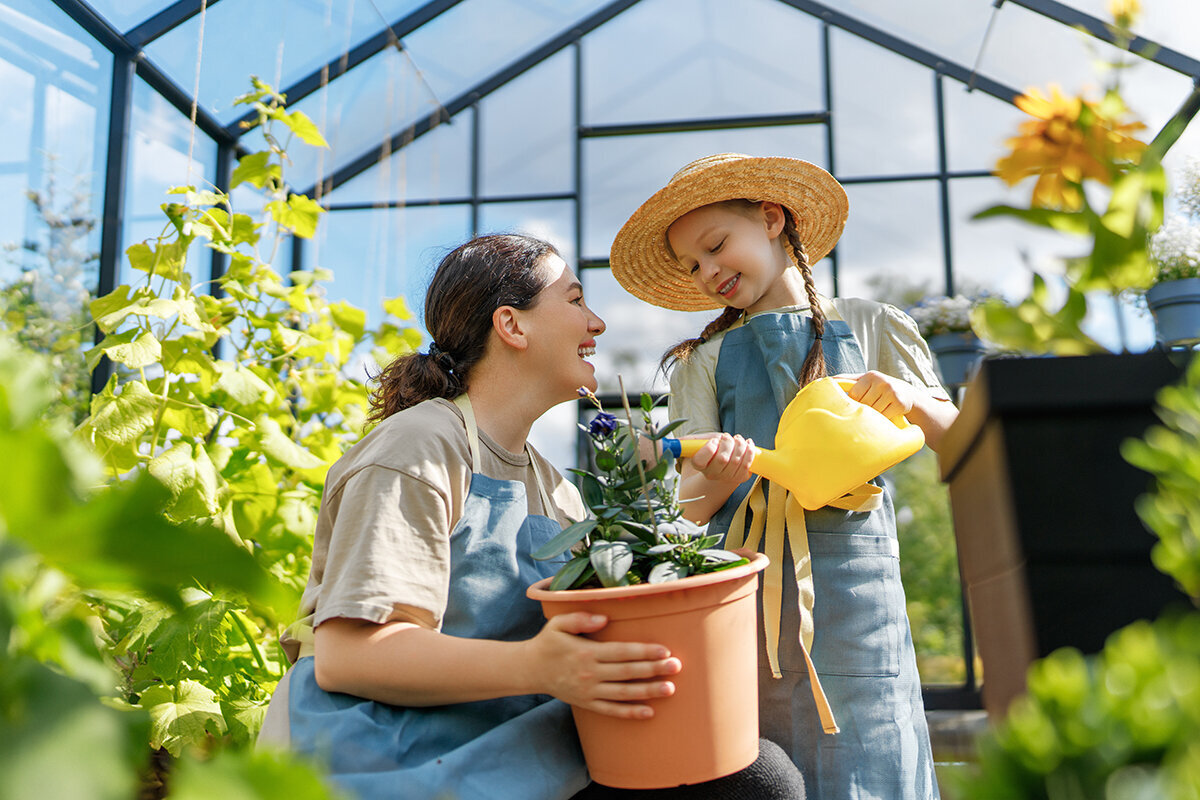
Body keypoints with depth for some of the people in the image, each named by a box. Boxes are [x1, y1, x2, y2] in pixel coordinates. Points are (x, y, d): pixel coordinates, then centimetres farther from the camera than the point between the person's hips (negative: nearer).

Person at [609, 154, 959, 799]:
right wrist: (721, 475, -18)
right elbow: (690, 506, 3)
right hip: (740, 565, 1)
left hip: (849, 564, 0)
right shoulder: (706, 359, 12)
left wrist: (911, 398, -7)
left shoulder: (871, 327, 12)